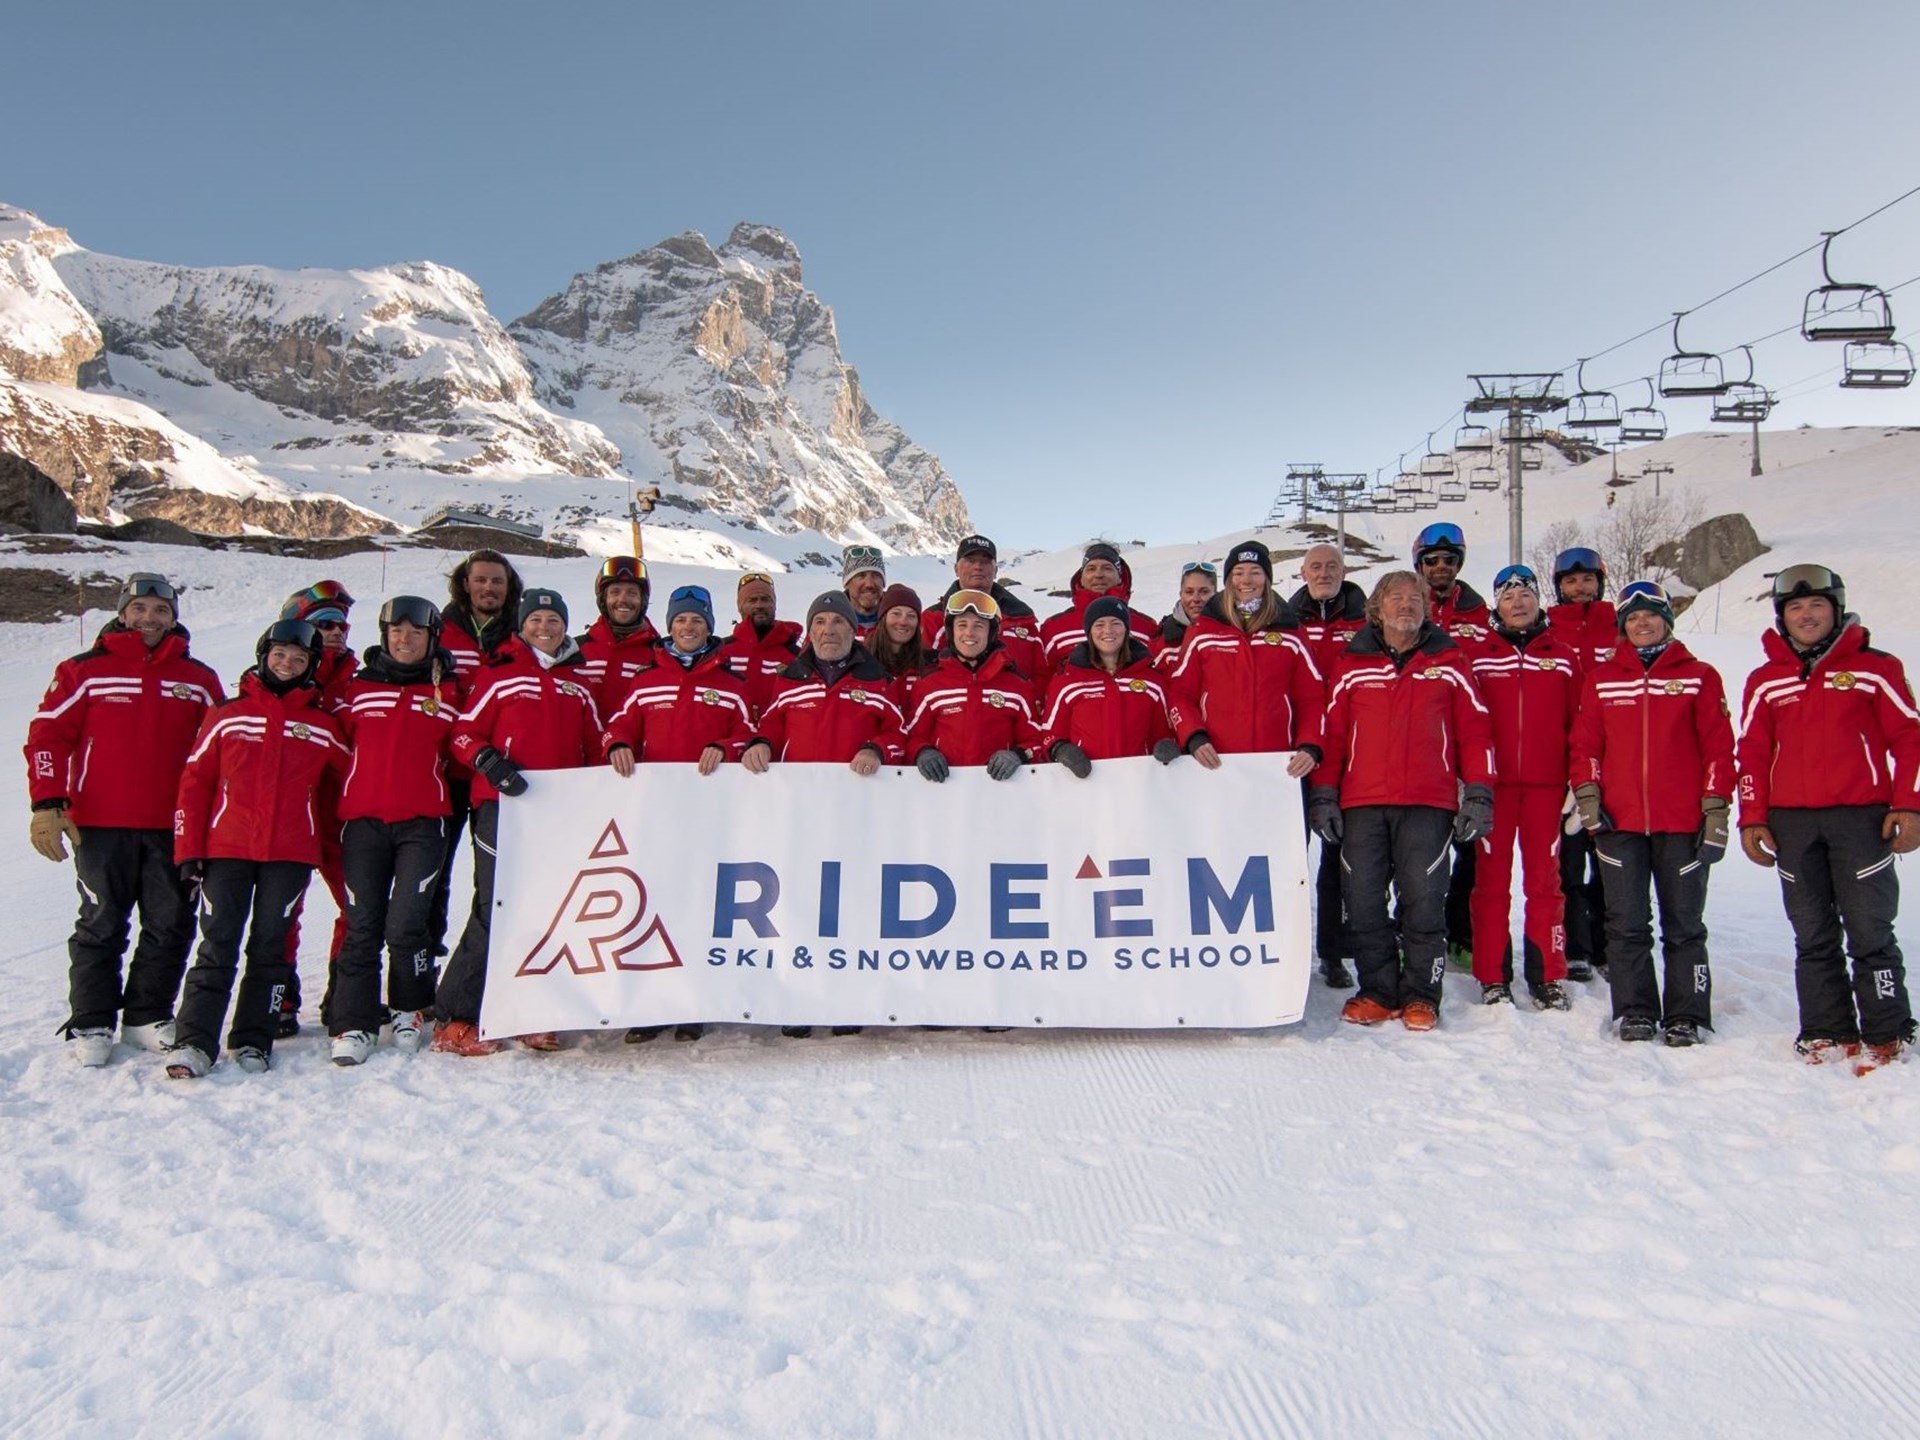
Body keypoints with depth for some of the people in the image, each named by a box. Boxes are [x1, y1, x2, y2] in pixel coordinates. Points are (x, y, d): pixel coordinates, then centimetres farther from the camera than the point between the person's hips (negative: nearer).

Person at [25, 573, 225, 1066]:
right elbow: (47, 735, 1)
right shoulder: (85, 671, 3)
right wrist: (47, 804, -8)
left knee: (171, 927, 5)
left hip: (172, 828, 3)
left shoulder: (198, 680, 10)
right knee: (102, 926, 3)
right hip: (100, 827, -2)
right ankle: (90, 1025, 13)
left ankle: (148, 1018, 18)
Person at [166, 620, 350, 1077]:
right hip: (226, 849, 0)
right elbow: (195, 782, 6)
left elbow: (339, 790, 15)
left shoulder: (324, 728, 7)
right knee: (217, 947, -2)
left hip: (291, 854, 1)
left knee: (270, 946, 4)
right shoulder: (226, 716, 6)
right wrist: (188, 850, 1)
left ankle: (252, 1041, 10)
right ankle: (193, 1042, 1)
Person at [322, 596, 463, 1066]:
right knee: (362, 927, 0)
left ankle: (412, 1012, 12)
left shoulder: (447, 692, 10)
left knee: (404, 925, -8)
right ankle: (353, 1024, 6)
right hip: (362, 821, 1)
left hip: (422, 823, -1)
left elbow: (460, 749, 17)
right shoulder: (359, 687, 12)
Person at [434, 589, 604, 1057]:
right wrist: (490, 763, -17)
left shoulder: (578, 686, 16)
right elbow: (464, 734, 1)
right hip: (504, 808, -5)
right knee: (495, 910, -9)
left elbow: (593, 748, 20)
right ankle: (453, 1020, 0)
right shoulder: (501, 676, 3)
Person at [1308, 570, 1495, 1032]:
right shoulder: (1351, 665, 11)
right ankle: (1378, 990, 15)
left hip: (1429, 804, -1)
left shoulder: (1449, 663, 10)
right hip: (1361, 803, 1)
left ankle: (1420, 994, 10)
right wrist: (1323, 795, 4)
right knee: (1363, 902, 2)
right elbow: (1330, 733, 10)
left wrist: (1478, 795, 1)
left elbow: (1474, 730, 8)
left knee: (1423, 899, -3)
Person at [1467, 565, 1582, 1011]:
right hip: (1493, 783, -1)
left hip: (1546, 784, 1)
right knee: (1491, 879, 2)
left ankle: (1547, 978, 12)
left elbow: (1578, 723, 8)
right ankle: (1493, 978, 9)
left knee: (1545, 880, 4)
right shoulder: (1479, 657, 6)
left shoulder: (1562, 656, 9)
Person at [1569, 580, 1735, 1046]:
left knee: (1683, 925, 6)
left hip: (1682, 822, -1)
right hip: (1618, 821, 1)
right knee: (1626, 925, 3)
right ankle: (1635, 1012, 12)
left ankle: (1685, 1016, 13)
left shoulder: (1699, 677, 5)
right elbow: (1584, 743, 9)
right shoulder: (1600, 679, 10)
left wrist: (1715, 810, -2)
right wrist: (1587, 794, -3)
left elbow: (1718, 747, 3)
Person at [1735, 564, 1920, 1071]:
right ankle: (1828, 1032, 14)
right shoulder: (1765, 681, 11)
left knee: (1870, 933, -2)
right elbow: (1751, 753, 12)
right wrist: (1752, 819, 5)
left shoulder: (1874, 668, 4)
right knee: (1813, 937, 7)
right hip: (1791, 822, 3)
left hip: (1861, 818, -3)